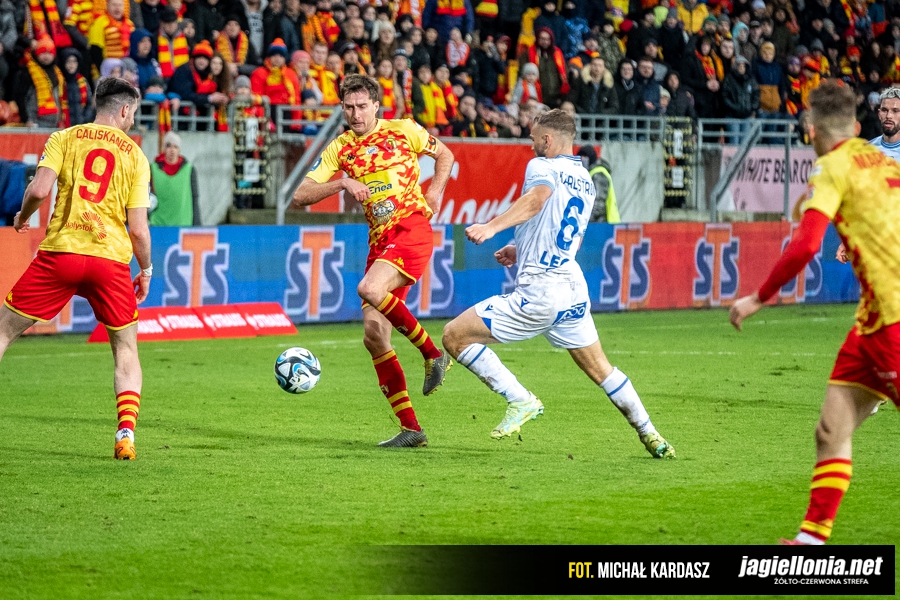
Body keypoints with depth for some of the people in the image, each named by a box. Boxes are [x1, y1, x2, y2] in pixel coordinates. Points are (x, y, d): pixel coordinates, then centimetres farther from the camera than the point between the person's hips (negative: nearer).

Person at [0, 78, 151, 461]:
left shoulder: (64, 138, 5)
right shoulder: (135, 156, 7)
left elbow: (39, 189, -9)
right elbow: (139, 230, 1)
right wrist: (146, 271, 17)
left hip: (60, 251, -1)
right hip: (111, 259, 1)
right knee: (125, 348, 17)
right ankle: (126, 434, 2)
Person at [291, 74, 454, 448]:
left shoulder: (403, 130, 4)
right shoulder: (339, 149, 10)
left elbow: (445, 155, 20)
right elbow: (300, 196, 3)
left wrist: (434, 192, 3)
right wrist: (341, 183, -11)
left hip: (411, 230, -5)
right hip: (379, 240, 5)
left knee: (370, 289, -32)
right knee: (374, 335, -3)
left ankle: (432, 353, -13)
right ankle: (410, 428, 3)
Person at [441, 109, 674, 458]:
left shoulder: (543, 167, -5)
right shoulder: (586, 181, 20)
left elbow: (537, 199, -28)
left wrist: (491, 227, -42)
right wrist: (521, 251, 33)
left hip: (538, 292, -8)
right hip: (574, 287, 8)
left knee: (455, 336, -4)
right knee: (599, 368, 21)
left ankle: (521, 401, -9)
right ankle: (651, 437, 22)